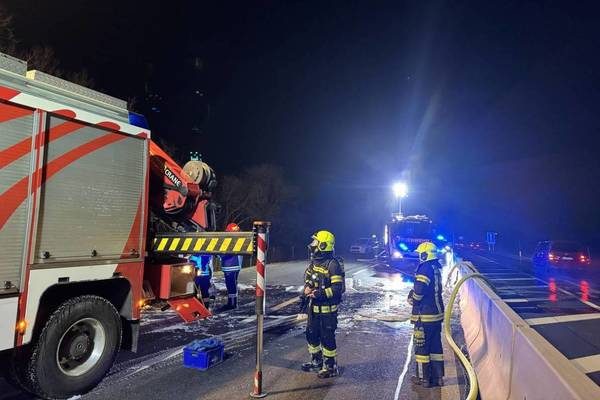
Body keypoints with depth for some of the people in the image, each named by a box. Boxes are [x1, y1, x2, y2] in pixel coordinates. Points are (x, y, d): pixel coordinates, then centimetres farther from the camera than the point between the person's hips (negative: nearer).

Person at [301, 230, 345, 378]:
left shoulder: (333, 264, -20)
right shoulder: (314, 261, 6)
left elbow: (338, 288, -23)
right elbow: (308, 276, 20)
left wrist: (320, 294, -29)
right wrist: (307, 287, -2)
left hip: (327, 309, -9)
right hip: (313, 307, 9)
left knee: (327, 337, 3)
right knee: (311, 335, 19)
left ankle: (331, 367, 20)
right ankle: (316, 361, 37)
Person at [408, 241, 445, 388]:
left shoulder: (425, 268, -19)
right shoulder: (436, 268, 9)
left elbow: (419, 291, -27)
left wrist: (411, 299, -6)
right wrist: (414, 295, 11)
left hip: (425, 315, -8)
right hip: (437, 313, 8)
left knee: (421, 346, 5)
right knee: (436, 345, 16)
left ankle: (423, 378, 14)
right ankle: (438, 377, 24)